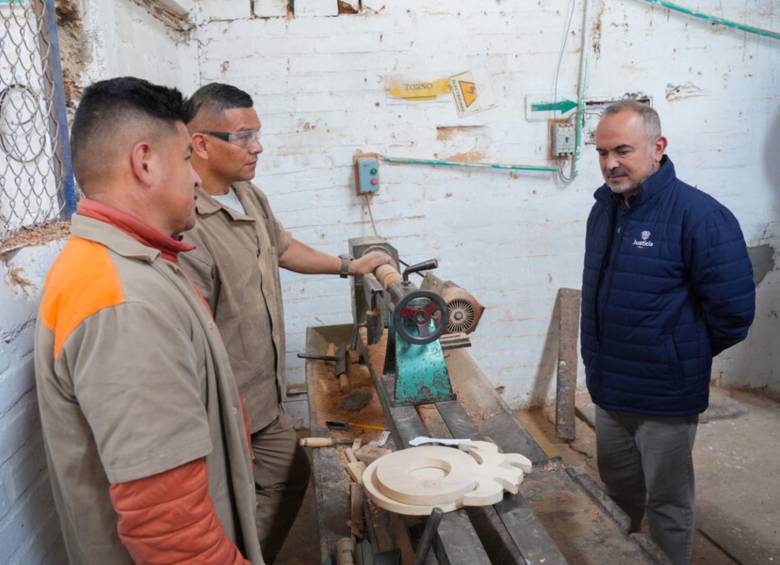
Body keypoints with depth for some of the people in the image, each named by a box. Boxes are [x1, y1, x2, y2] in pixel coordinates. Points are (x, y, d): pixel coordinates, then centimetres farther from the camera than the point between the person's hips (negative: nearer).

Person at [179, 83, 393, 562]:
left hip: (264, 398, 9)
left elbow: (283, 248, 22)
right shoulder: (186, 226, -28)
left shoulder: (250, 196, 3)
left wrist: (349, 266, 24)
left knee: (290, 479, 23)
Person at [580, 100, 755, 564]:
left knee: (667, 505, 11)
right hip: (608, 391, 7)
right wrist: (603, 359, 13)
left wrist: (684, 358, -4)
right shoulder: (605, 208, 4)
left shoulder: (699, 215, -20)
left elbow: (733, 309, -17)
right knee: (617, 495, 24)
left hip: (665, 399, -7)